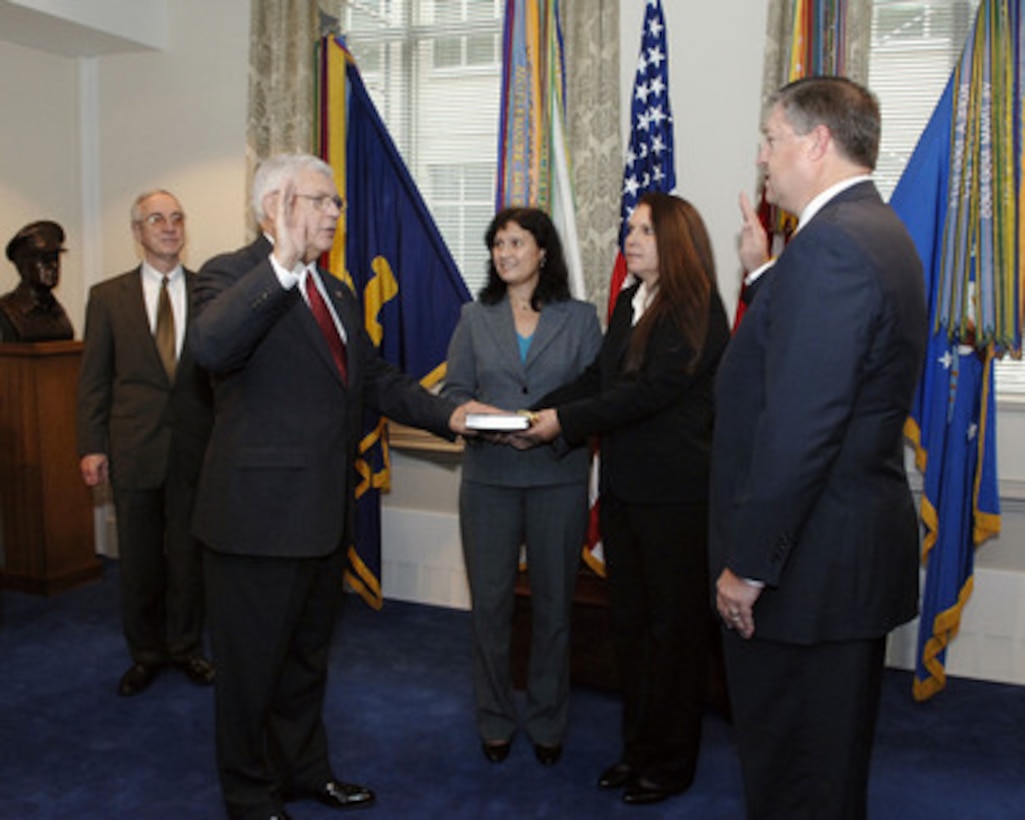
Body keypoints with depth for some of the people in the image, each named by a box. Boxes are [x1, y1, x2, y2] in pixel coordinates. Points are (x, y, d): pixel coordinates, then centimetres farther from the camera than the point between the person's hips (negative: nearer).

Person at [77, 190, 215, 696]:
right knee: (139, 558, 10)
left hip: (195, 447, 0)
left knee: (189, 554, 10)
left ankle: (186, 646, 28)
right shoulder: (108, 296, 5)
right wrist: (92, 446, -3)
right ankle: (145, 652, 28)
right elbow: (93, 379, 4)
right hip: (134, 449, 0)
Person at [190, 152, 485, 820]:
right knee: (252, 664, 9)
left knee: (308, 656, 24)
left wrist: (448, 413, -1)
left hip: (326, 514, 8)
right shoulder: (231, 275, -11)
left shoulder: (336, 292, 14)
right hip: (259, 514, -8)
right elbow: (212, 345, -33)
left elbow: (378, 380, 14)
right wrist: (283, 261, -38)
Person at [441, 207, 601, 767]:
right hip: (488, 476, 1)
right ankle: (494, 722, 22)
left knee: (553, 602, 7)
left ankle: (548, 723, 24)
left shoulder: (580, 318, 5)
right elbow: (453, 391, 7)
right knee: (490, 601, 5)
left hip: (559, 477, -1)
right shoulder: (475, 319, 10)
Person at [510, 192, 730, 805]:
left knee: (674, 629, 6)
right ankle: (638, 747, 31)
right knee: (628, 623, 15)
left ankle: (671, 763, 23)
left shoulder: (697, 311, -11)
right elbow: (598, 379, 9)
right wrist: (537, 413, -4)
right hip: (623, 488, 8)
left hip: (675, 495, -7)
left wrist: (565, 420, -19)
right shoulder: (629, 303, 12)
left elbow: (652, 391, -20)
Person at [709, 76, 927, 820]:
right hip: (860, 545, 10)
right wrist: (766, 273, 14)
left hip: (812, 557, -10)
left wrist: (750, 563, -19)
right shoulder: (879, 233, 12)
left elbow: (799, 426, -25)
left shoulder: (830, 244, -20)